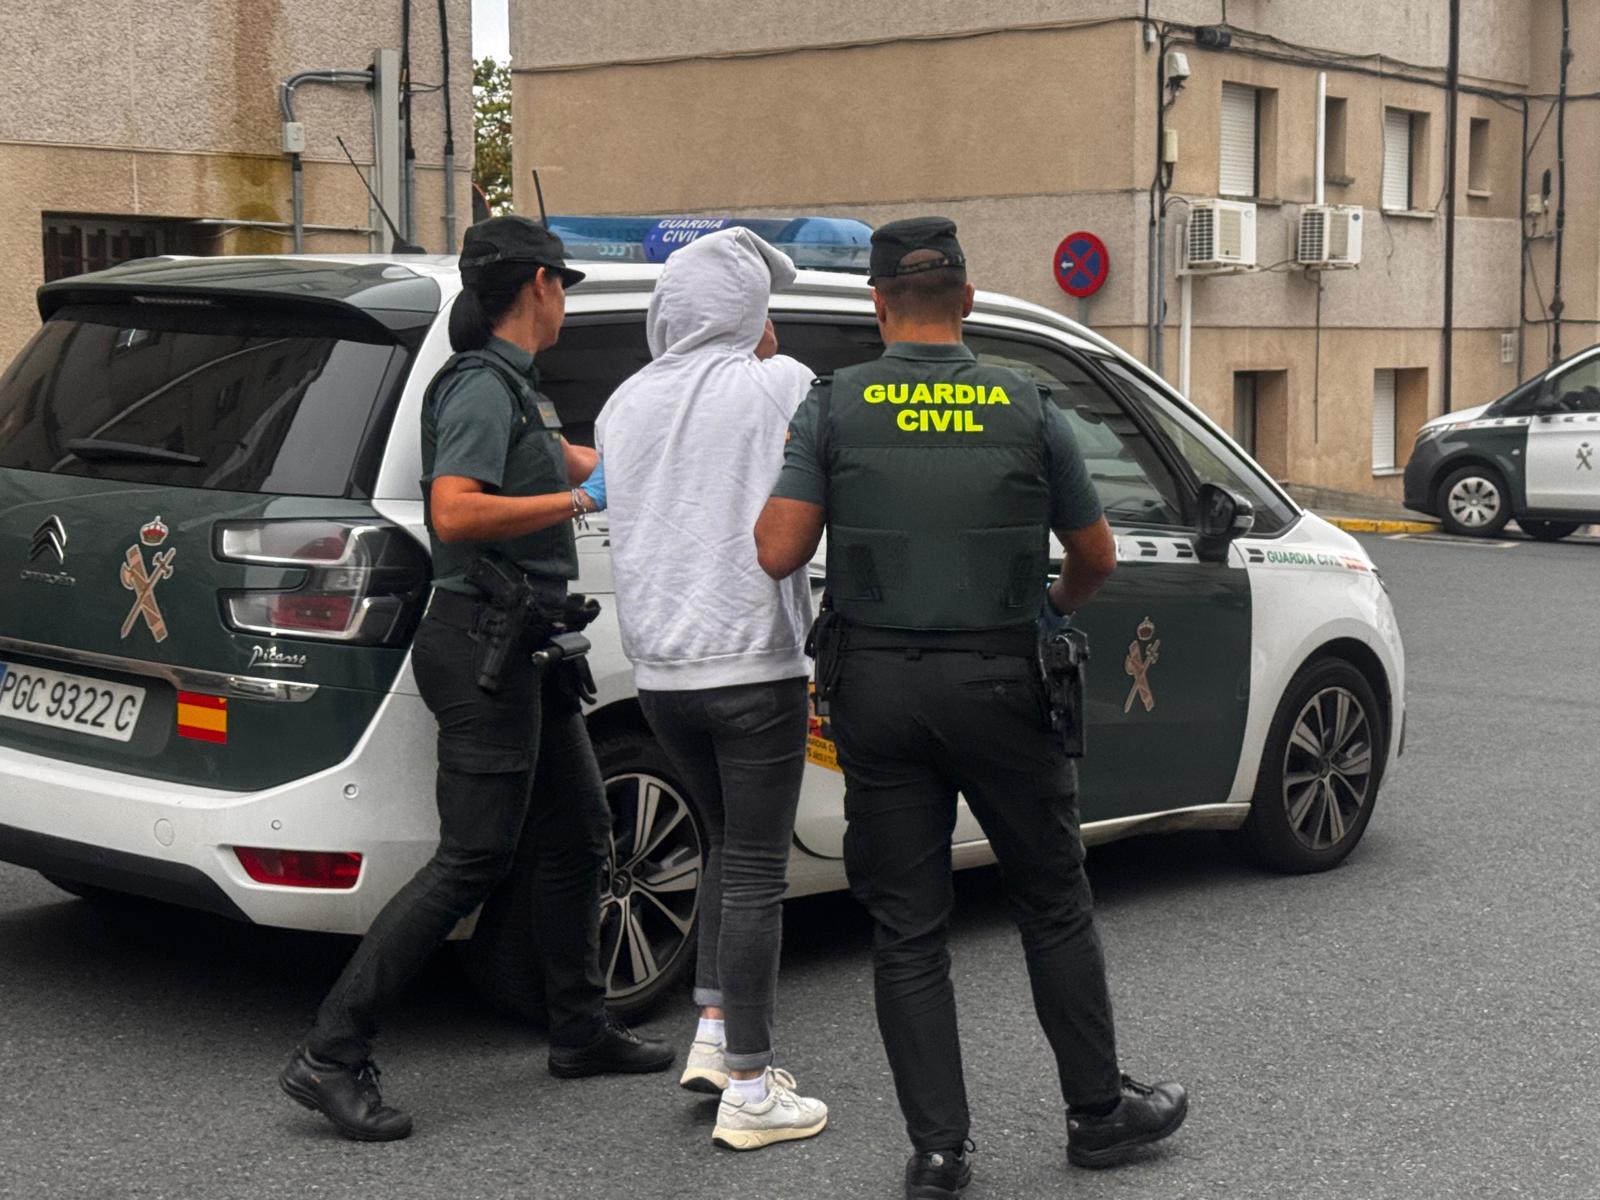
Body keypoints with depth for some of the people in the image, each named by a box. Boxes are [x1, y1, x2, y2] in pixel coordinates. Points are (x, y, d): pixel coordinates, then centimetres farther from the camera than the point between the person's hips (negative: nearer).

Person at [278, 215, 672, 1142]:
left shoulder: (516, 388, 17)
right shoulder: (482, 387, -14)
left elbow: (580, 464, 32)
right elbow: (453, 512, -27)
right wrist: (579, 501, -22)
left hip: (525, 648, 11)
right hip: (482, 644, -11)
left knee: (578, 840, 17)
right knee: (473, 860, -11)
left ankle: (582, 1030, 30)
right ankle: (332, 1057, -9)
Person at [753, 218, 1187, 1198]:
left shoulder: (834, 408, -3)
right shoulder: (1029, 409, 0)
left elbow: (778, 553, -11)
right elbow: (1097, 555, 7)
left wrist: (776, 487, 11)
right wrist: (1060, 607, 29)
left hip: (877, 685, 0)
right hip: (997, 682, 0)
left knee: (908, 931, 7)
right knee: (1056, 906, 15)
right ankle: (1100, 1111, 25)